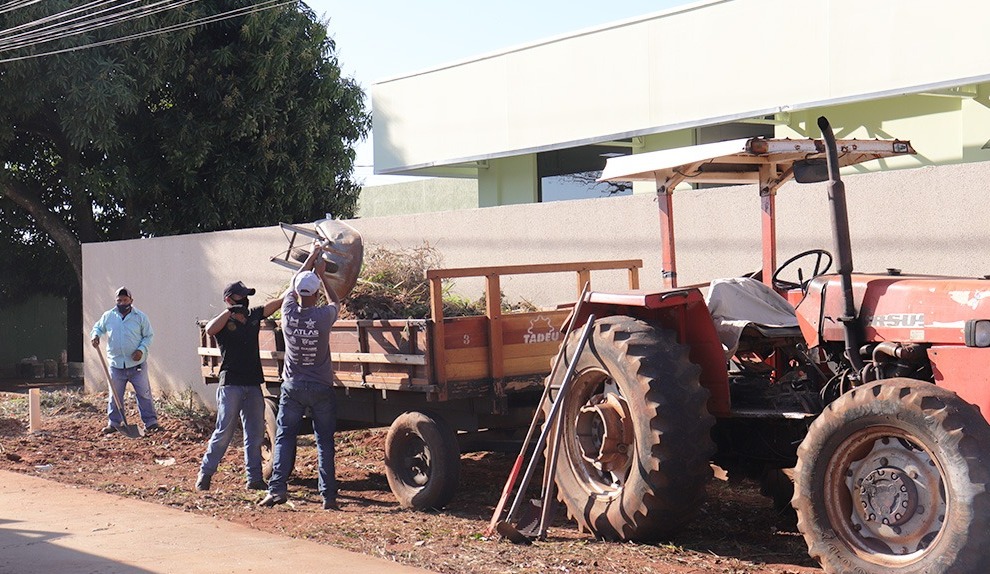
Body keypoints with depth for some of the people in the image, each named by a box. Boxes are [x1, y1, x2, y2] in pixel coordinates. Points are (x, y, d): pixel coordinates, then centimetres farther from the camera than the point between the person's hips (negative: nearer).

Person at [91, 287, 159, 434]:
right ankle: (114, 423, 19)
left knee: (144, 394, 0)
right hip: (116, 365, 2)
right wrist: (95, 335, -6)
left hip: (137, 365, -2)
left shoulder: (140, 317, -2)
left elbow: (149, 336, 3)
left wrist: (141, 350, -13)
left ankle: (151, 422, 6)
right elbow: (98, 327, 18)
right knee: (115, 396, 9)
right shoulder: (108, 316, 4)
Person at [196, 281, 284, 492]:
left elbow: (280, 301, 9)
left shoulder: (254, 315, 12)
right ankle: (205, 473, 5)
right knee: (224, 431, -6)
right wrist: (230, 311, -25)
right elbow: (209, 330, -25)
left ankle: (255, 478, 12)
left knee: (255, 433, 7)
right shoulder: (224, 322, -3)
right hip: (231, 385, -6)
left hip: (253, 385, 6)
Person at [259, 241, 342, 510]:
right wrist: (322, 274, 21)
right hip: (321, 389, -1)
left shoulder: (289, 313, -6)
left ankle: (277, 488, -4)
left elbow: (293, 285, 14)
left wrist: (310, 258, 25)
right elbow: (335, 302, 13)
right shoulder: (324, 315, -13)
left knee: (284, 437, 8)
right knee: (324, 441, 3)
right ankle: (328, 495, 1)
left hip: (293, 387, 2)